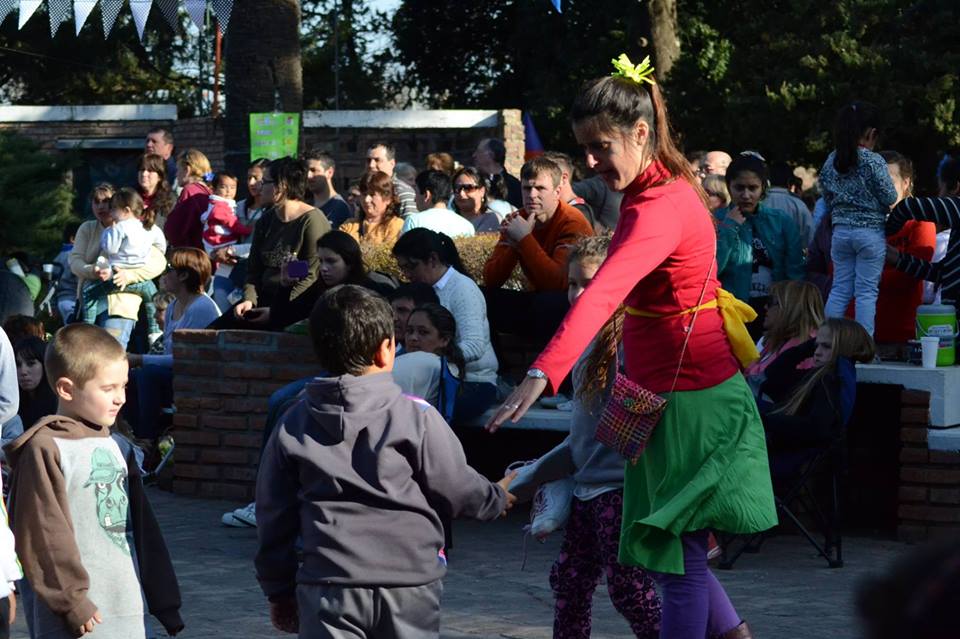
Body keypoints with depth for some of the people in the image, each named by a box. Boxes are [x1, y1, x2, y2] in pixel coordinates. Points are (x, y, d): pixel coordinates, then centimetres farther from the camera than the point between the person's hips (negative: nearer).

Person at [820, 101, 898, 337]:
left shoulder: (831, 161, 4)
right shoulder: (873, 161, -13)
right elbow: (889, 197, -9)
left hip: (840, 231, 5)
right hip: (871, 232, -5)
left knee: (839, 289, 10)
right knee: (867, 291, 0)